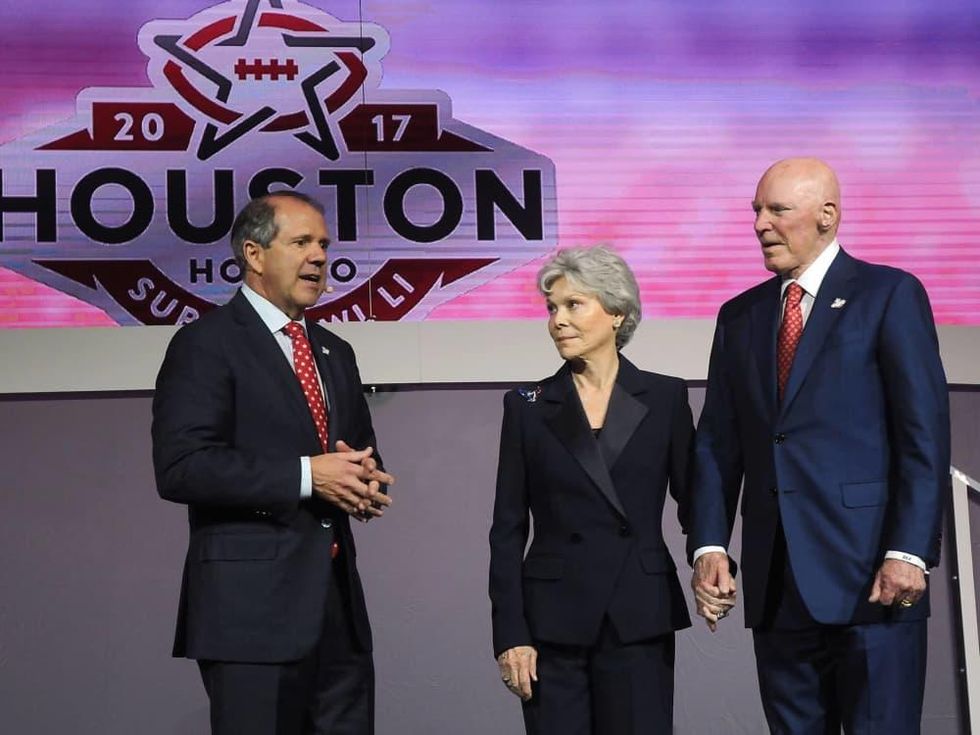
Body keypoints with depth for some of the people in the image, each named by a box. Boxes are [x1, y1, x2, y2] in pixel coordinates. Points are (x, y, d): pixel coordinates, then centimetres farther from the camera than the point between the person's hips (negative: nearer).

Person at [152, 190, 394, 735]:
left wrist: (366, 479, 2)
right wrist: (305, 476, -20)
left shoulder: (335, 353, 19)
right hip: (253, 604, -7)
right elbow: (180, 468, -16)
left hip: (337, 599, 7)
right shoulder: (206, 344, -6)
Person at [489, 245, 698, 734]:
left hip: (641, 619, 0)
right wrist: (510, 634, -3)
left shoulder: (665, 398, 4)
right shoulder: (527, 406, 4)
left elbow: (692, 499, 5)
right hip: (554, 621, 0)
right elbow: (508, 529, 4)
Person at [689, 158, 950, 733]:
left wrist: (909, 552, -14)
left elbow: (926, 434, -6)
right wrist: (710, 545, -1)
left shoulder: (890, 296, 0)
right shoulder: (741, 316, 15)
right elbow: (718, 443, 12)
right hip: (777, 584, 5)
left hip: (870, 577, -5)